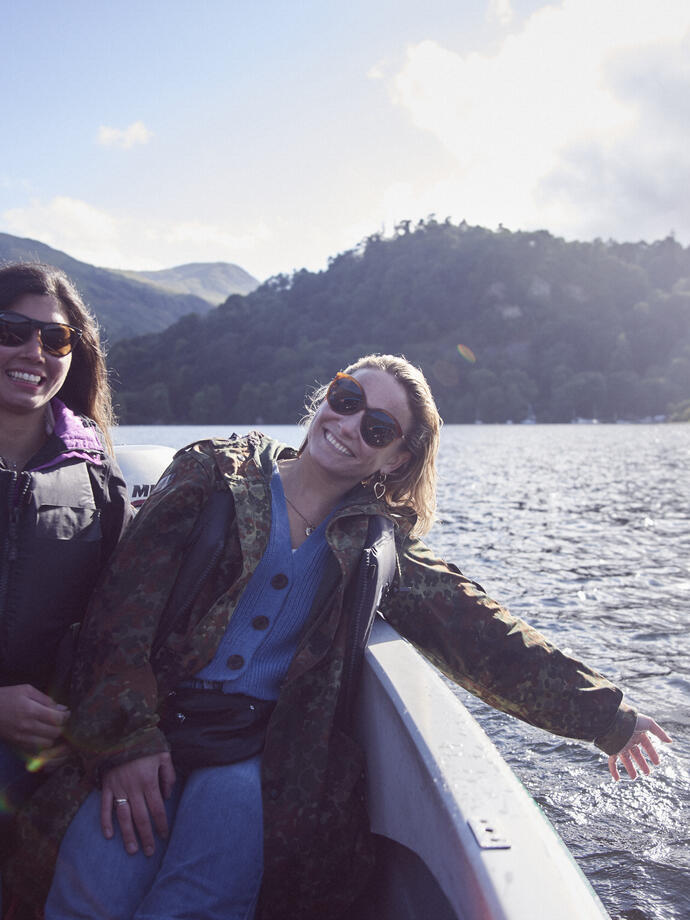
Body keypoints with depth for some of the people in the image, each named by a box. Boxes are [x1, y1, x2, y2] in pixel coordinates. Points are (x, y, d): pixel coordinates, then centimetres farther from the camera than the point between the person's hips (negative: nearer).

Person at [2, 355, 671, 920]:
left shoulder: (376, 547, 12)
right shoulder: (214, 475, 6)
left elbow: (484, 637, 9)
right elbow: (124, 602, -3)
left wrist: (604, 716, 6)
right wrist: (126, 739, -14)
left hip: (265, 751, 1)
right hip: (157, 720, -1)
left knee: (231, 800, -32)